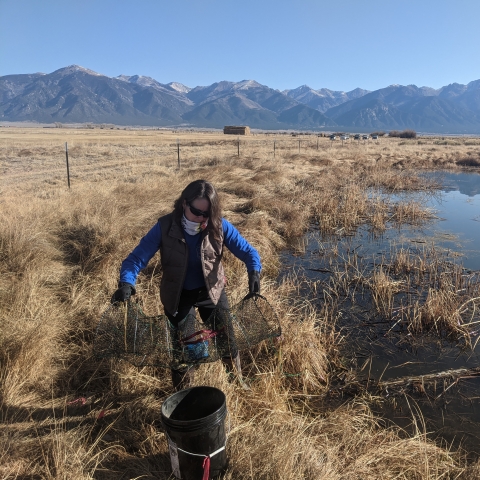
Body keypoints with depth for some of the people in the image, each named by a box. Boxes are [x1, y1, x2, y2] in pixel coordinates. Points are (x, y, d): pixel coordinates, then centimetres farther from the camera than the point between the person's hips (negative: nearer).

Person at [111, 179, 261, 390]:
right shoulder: (165, 227, -22)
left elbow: (246, 250, -15)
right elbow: (137, 257, -21)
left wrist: (254, 271, -36)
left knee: (227, 341, 14)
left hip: (211, 290, 1)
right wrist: (126, 283, -40)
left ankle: (238, 382, 43)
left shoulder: (219, 226, -19)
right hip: (178, 295, -1)